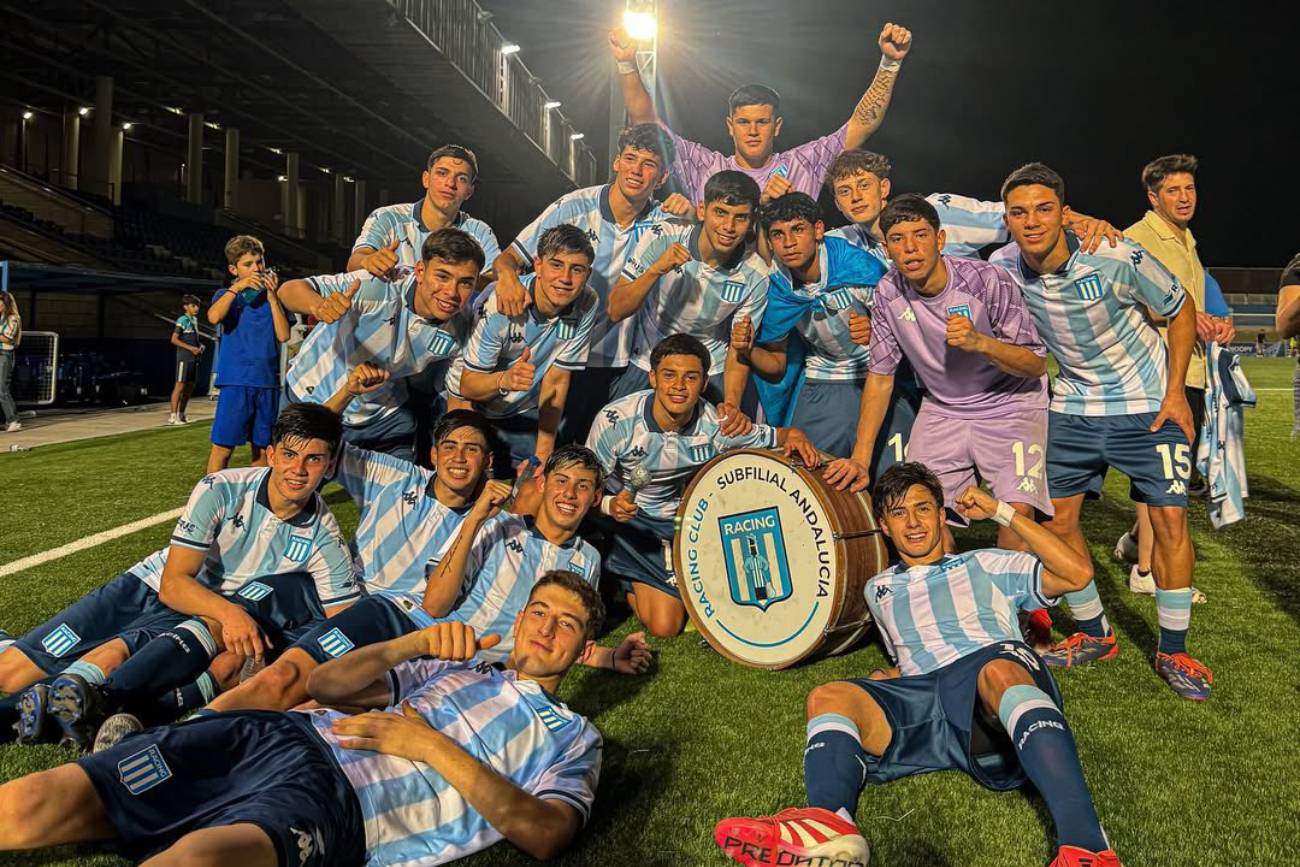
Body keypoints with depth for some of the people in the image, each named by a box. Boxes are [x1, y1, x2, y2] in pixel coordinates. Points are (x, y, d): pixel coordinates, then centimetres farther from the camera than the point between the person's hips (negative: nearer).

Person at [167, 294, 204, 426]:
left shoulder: (194, 320, 15)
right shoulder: (182, 320, -8)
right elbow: (174, 339, -14)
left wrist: (200, 346, 5)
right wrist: (191, 348, -18)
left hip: (194, 358, 8)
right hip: (184, 357, -8)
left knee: (190, 386, 10)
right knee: (180, 385, -7)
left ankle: (181, 414, 19)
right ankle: (173, 416, -5)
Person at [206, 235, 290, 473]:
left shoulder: (273, 297, 12)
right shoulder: (227, 295, 9)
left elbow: (284, 335, -2)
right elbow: (213, 317, -14)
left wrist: (272, 297, -6)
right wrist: (237, 287, -13)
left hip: (268, 382, 2)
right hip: (235, 382, -2)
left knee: (261, 447, 9)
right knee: (223, 447, -7)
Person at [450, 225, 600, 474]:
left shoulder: (588, 305, -17)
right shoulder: (499, 303, -29)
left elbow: (557, 380, -12)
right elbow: (467, 385, -26)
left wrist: (543, 454, -13)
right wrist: (505, 380, -49)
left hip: (525, 413, 3)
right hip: (471, 407, -3)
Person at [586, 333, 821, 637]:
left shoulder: (716, 426, -22)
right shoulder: (616, 420, -26)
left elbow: (785, 435, -11)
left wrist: (796, 439, -35)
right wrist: (611, 505, -39)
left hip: (682, 520, 2)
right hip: (625, 520, -2)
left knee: (668, 625, -1)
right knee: (663, 625, -8)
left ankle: (636, 581, 28)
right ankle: (623, 580, 23)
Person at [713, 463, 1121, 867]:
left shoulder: (984, 565, 25)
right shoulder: (879, 589, 34)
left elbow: (1078, 573, 13)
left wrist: (1002, 511, 11)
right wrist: (893, 680, 16)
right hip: (922, 700, 2)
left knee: (998, 670, -39)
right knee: (828, 697, -26)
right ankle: (830, 827, -56)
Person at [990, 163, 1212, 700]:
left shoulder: (1116, 259, -23)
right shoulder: (1005, 267, -13)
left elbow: (1180, 310, -8)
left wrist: (1175, 392, -11)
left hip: (1148, 403, -3)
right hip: (1073, 407, 4)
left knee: (1169, 518, -6)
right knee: (1058, 518, 2)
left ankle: (1172, 651, 10)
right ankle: (1094, 635, 21)